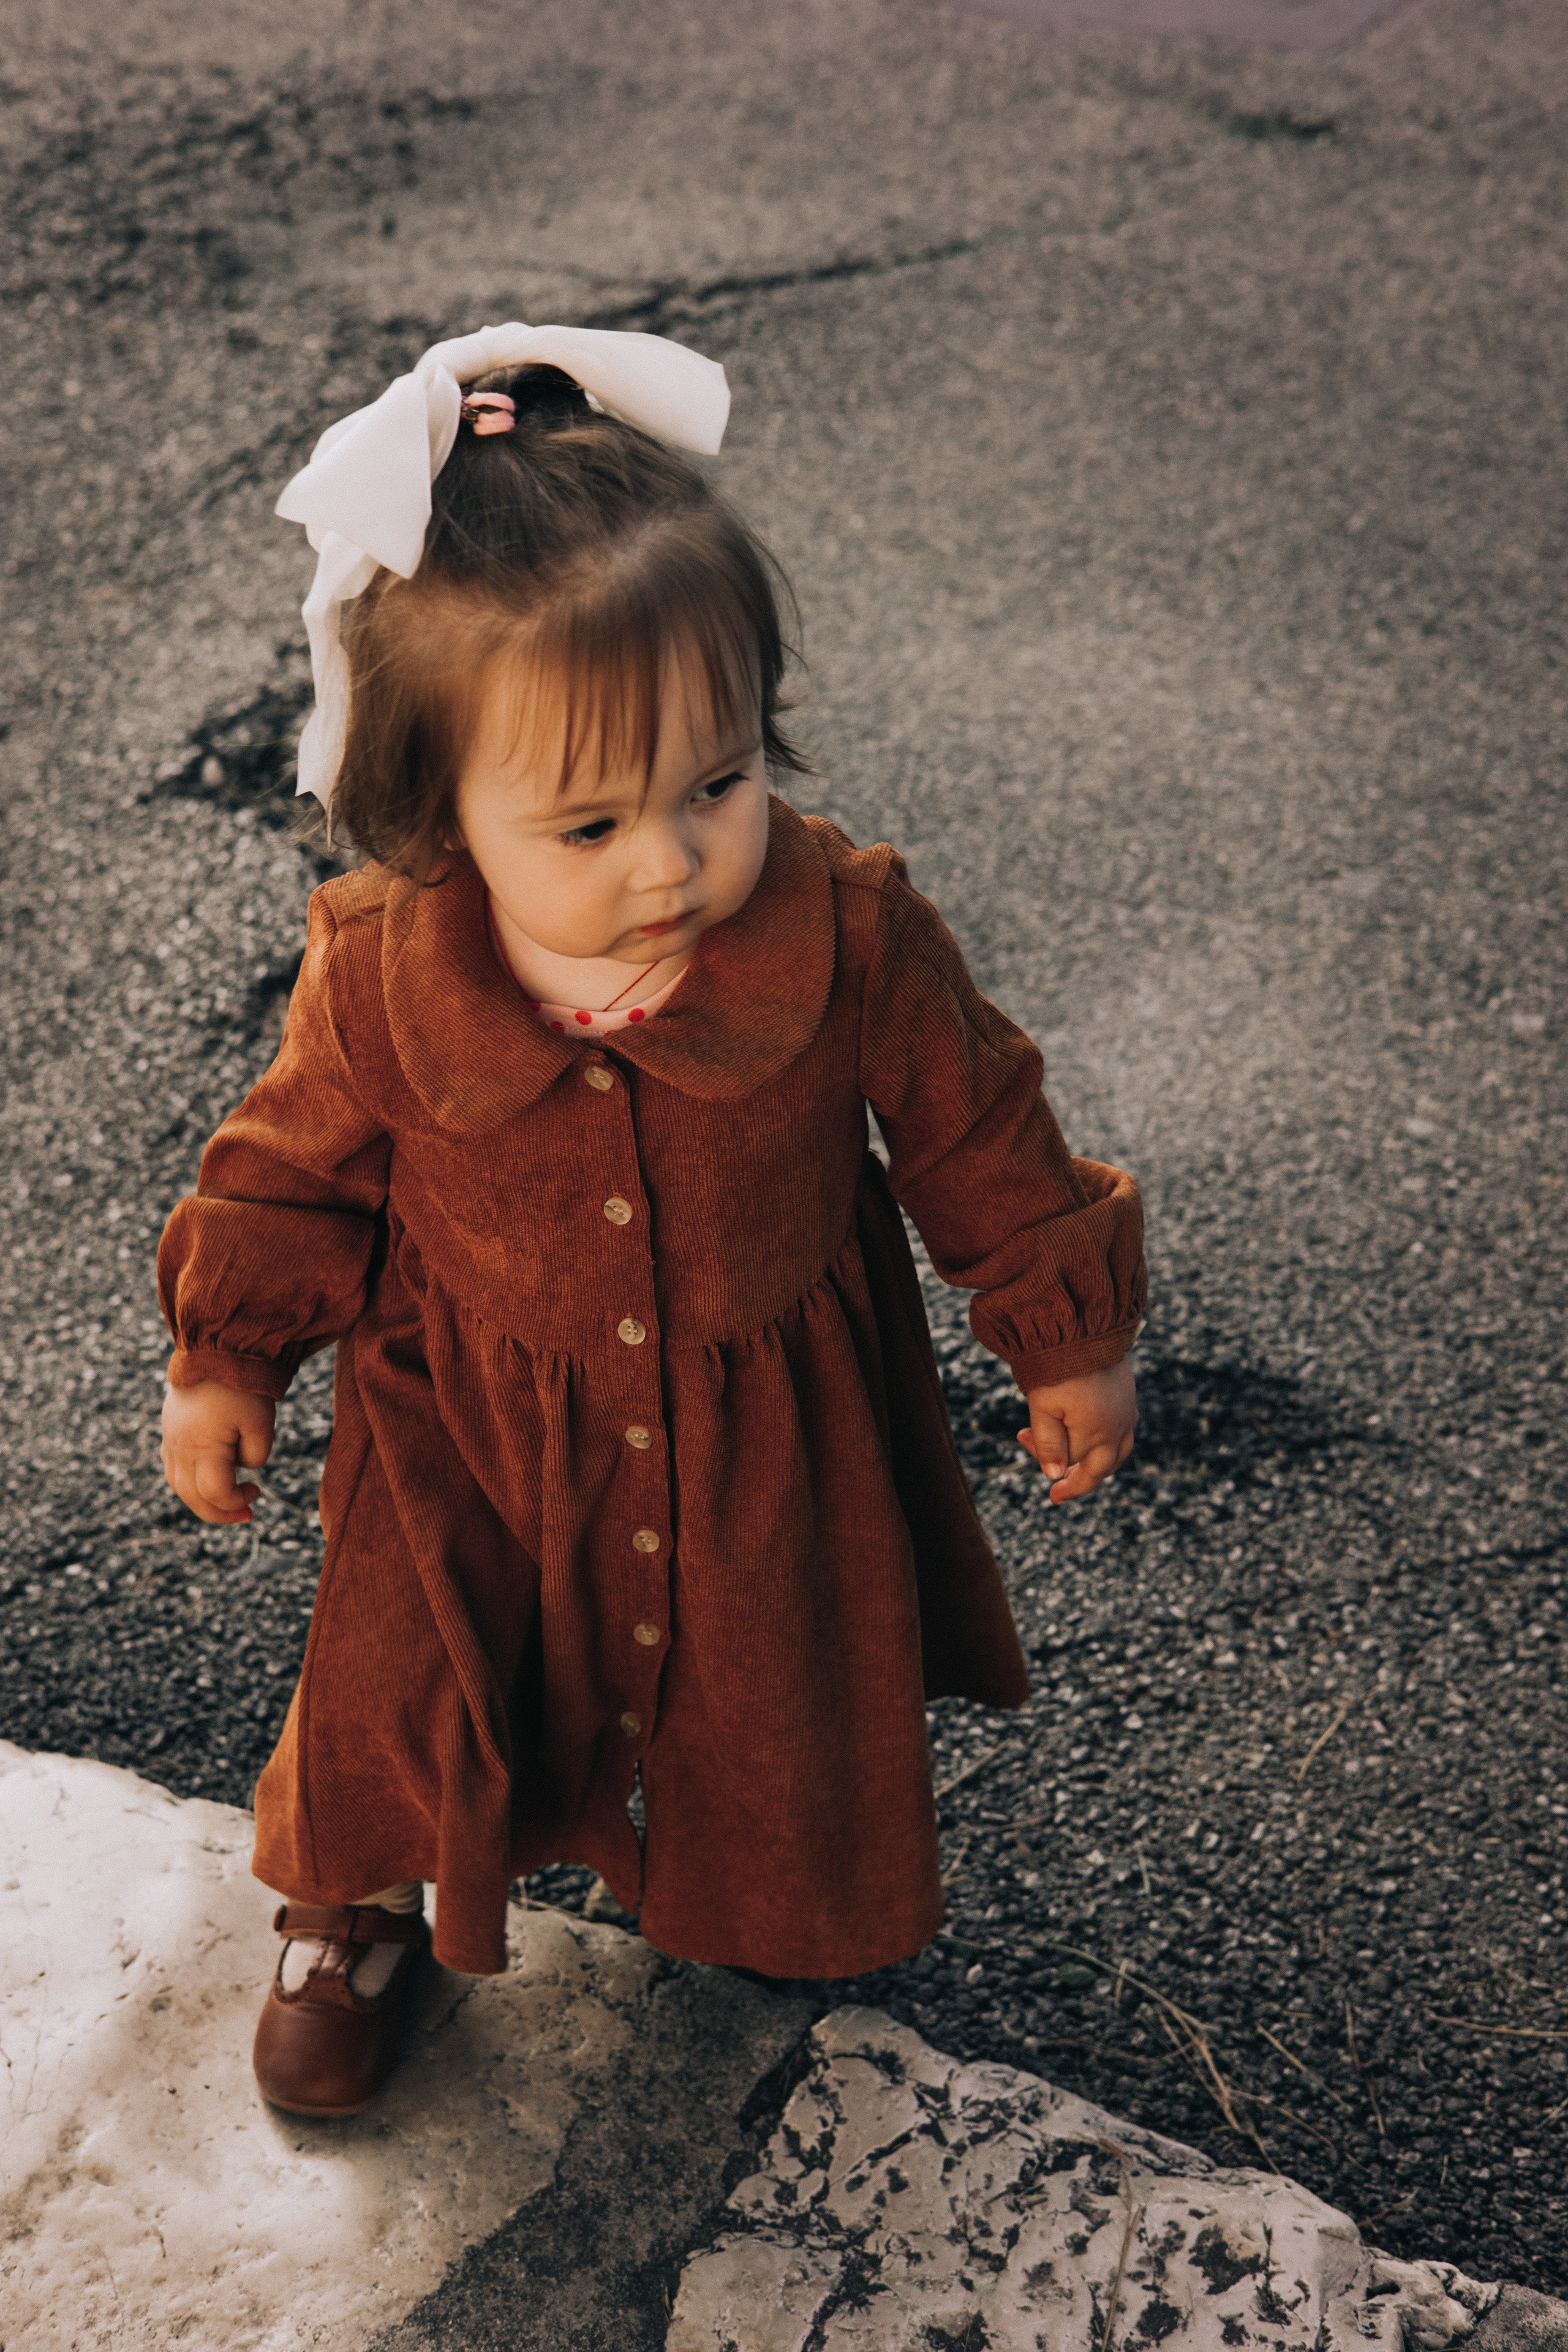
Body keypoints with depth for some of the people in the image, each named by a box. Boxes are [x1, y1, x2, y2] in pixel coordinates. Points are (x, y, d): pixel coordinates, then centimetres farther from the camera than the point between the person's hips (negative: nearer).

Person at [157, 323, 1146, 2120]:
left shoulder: (848, 936, -27)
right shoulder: (382, 978, -25)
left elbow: (975, 1132, -9)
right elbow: (302, 1162, -3)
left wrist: (1066, 1336, 1)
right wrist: (226, 1356, 6)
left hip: (773, 1417, 0)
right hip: (478, 1425, 0)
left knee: (799, 1674, 16)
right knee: (394, 1682, 3)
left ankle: (821, 1857, 55)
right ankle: (357, 1904, 40)